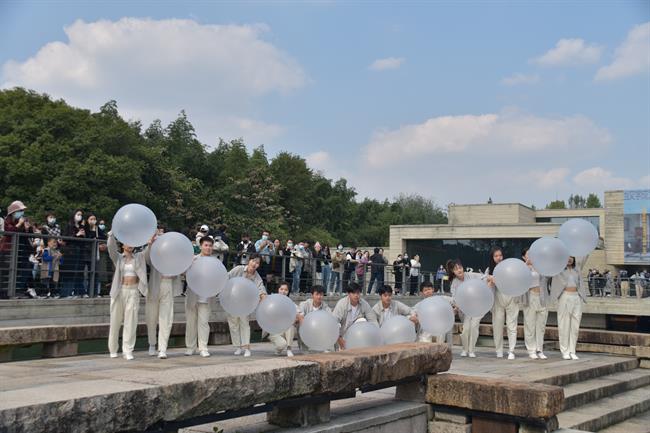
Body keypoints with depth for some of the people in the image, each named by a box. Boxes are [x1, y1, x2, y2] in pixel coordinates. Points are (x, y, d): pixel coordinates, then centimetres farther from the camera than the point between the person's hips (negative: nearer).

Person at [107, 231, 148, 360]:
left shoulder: (139, 257, 13)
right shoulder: (118, 257, 7)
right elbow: (111, 246, -7)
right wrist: (112, 233, -22)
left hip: (133, 291, 1)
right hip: (119, 291, -1)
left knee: (131, 322, -3)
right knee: (115, 321, 5)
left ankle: (128, 351, -1)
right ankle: (113, 350, 17)